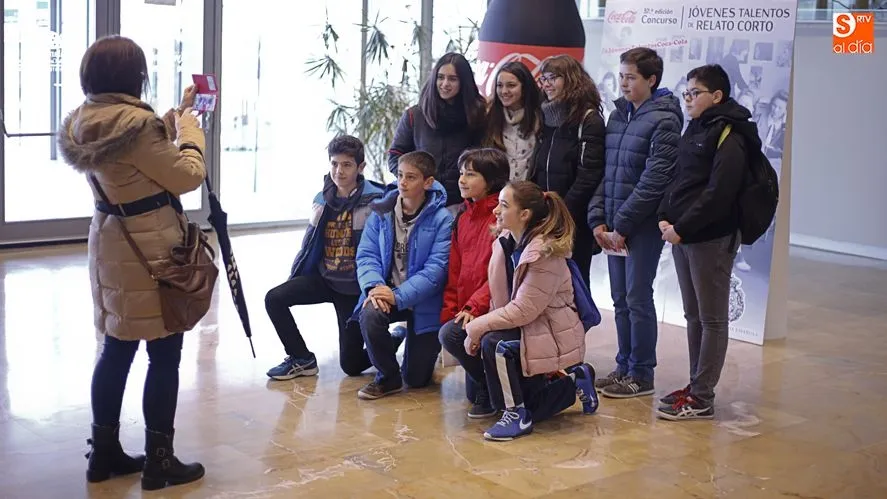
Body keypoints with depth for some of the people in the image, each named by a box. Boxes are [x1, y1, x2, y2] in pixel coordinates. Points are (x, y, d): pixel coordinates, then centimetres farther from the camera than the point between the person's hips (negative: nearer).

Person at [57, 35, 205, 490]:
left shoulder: (84, 122, 6)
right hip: (150, 250, -9)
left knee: (117, 347, 15)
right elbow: (187, 177, -13)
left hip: (111, 242, 9)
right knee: (164, 354, 2)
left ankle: (104, 452, 23)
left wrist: (177, 116, 21)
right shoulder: (135, 123, -22)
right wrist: (190, 130, 2)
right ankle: (158, 461, 9)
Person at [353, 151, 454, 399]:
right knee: (369, 313, -33)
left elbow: (436, 268, -20)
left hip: (423, 303, -2)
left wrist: (398, 296, -28)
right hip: (387, 292, 3)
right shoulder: (382, 211, -1)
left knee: (417, 379, 3)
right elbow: (367, 255, -4)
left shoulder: (442, 220, -14)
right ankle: (388, 377, -7)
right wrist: (374, 286, -24)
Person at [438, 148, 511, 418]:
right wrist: (449, 311, 5)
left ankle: (492, 390, -10)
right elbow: (455, 270, 14)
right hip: (467, 309, 8)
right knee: (473, 394, 7)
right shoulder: (464, 216, 13)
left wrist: (475, 307, -23)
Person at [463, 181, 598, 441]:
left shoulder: (545, 254, -25)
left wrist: (476, 328, -23)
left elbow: (522, 310, -28)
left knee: (494, 344, -30)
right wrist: (478, 327, -9)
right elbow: (500, 298, 4)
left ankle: (516, 415, -12)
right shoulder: (505, 242, 0)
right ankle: (570, 380, 21)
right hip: (521, 328, 9)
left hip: (551, 336, -9)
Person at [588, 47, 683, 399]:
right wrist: (598, 218, 2)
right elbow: (604, 171, 13)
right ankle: (624, 367, 23)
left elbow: (654, 181, -16)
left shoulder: (663, 121, -10)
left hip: (643, 226, -7)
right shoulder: (617, 116, 13)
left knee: (637, 299, -2)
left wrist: (622, 224, -16)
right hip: (614, 226, 7)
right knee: (620, 299, 12)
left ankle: (641, 375, 9)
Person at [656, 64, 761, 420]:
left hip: (712, 239, -9)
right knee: (693, 315, 14)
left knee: (712, 318, -1)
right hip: (682, 236, 9)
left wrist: (681, 228, -18)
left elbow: (718, 193, -20)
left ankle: (701, 399, 3)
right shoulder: (696, 129, 15)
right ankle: (695, 386, 22)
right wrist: (666, 217, 2)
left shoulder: (729, 135, -12)